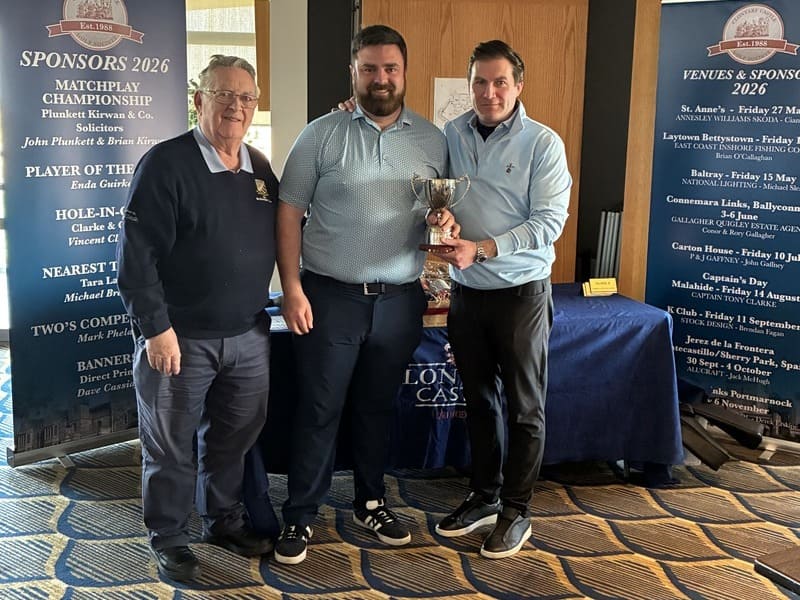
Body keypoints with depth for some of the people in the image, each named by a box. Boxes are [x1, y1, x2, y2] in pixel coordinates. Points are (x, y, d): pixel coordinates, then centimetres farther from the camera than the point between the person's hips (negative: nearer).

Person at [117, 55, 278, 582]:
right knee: (170, 445, 8)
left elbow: (276, 240, 20)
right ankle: (169, 539, 26)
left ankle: (225, 520, 37)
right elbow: (137, 253, -15)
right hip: (179, 337, -5)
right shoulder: (166, 164, -12)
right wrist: (156, 328, -17)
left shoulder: (261, 169, 8)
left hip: (249, 335, 6)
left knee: (233, 438, 18)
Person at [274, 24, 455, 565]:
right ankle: (301, 516, 20)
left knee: (378, 407, 16)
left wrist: (446, 222, -13)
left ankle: (371, 503, 33)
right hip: (329, 296, -2)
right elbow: (290, 212, -3)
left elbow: (444, 212, 12)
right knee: (319, 409, 5)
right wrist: (291, 288, -11)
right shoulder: (322, 134, -3)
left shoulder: (432, 140, 5)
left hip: (400, 299, 3)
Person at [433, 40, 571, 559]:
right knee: (479, 399, 15)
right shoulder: (450, 135, 2)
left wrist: (482, 249, -22)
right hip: (466, 290, 4)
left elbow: (548, 222, -15)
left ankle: (516, 511, 19)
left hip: (521, 290, -4)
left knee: (524, 407, 5)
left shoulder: (543, 143, -9)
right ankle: (484, 496, 31)